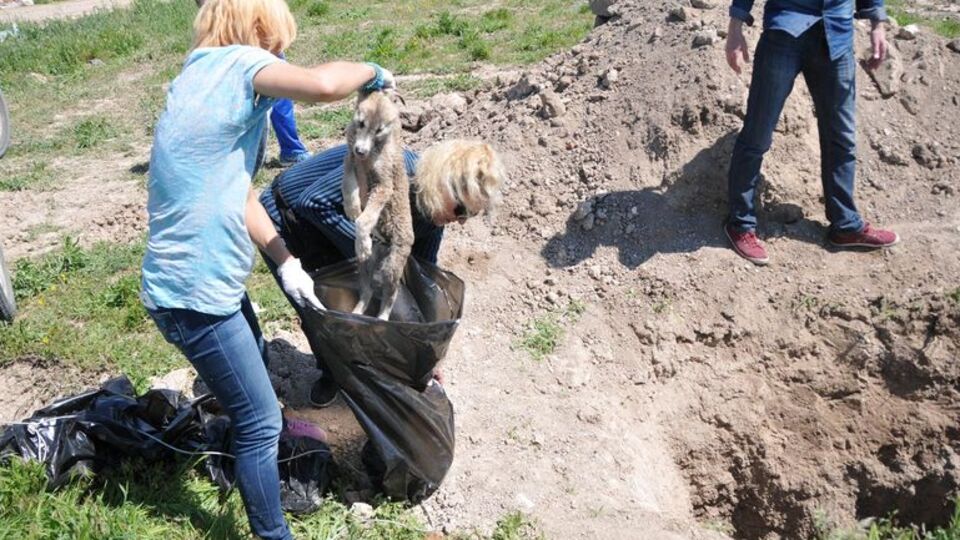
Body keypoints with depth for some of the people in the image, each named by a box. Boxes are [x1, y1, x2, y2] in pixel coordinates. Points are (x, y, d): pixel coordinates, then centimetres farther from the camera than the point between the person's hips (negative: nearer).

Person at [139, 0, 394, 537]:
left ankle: (267, 433, 60)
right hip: (195, 292, -10)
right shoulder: (235, 62, -15)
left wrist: (287, 263, 9)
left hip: (208, 277, 10)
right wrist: (372, 72, -12)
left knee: (255, 362, 34)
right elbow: (322, 84, -33)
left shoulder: (209, 75, 13)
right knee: (260, 423, 1)